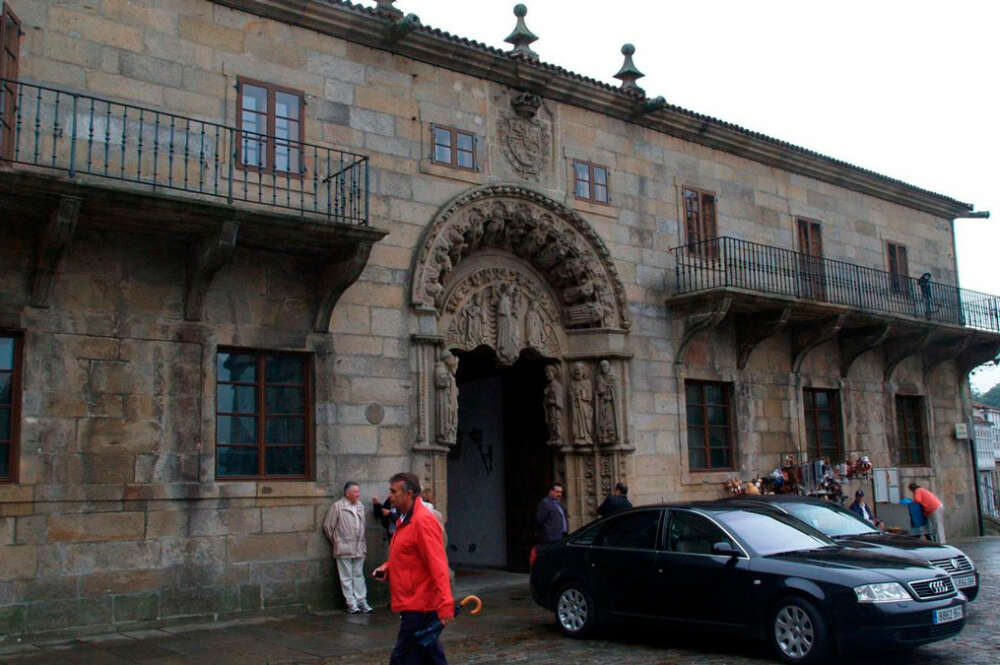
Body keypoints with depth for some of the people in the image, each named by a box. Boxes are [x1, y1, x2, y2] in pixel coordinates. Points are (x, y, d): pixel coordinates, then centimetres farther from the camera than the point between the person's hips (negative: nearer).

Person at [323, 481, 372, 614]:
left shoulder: (360, 506, 10)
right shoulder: (337, 506, -8)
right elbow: (327, 526, -4)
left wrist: (361, 541, 13)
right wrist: (335, 540, 4)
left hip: (359, 548, 5)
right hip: (344, 548, -5)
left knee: (359, 575, 9)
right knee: (347, 577, 1)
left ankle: (362, 601, 14)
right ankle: (351, 604, 6)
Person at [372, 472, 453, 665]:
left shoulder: (423, 521, -17)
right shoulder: (405, 520, 14)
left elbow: (437, 565, -23)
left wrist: (445, 603, -29)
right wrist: (387, 567, 7)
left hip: (418, 607, -10)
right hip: (414, 604, 10)